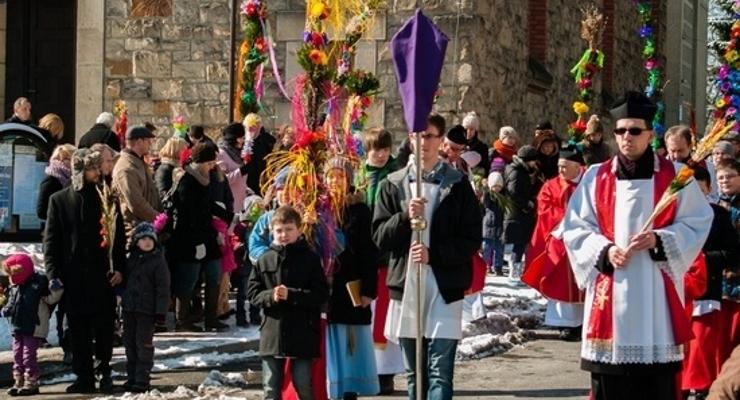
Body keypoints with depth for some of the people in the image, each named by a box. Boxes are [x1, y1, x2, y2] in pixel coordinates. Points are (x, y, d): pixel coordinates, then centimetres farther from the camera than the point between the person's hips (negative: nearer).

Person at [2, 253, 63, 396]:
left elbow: (51, 299, -11)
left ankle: (31, 383, 4)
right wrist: (6, 310, 1)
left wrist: (56, 289, -27)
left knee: (28, 355, -6)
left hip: (33, 329, -7)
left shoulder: (38, 283, -11)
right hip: (17, 328, 7)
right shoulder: (14, 287, 9)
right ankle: (19, 382, 20)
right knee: (17, 355, 11)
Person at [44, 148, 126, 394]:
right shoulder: (59, 200, 3)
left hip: (102, 276, 0)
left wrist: (119, 267, -3)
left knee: (104, 328, 1)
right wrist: (53, 273, -5)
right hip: (73, 278, 0)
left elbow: (119, 236, 7)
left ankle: (104, 372, 17)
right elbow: (50, 240, 3)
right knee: (78, 332, 4)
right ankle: (84, 377, 11)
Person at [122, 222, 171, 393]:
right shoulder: (131, 259, 11)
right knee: (129, 342, 11)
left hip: (147, 309, -6)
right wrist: (123, 299, 13)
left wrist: (161, 310, -15)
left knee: (144, 344, -3)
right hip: (129, 308, 6)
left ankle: (142, 380, 1)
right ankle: (131, 377, 20)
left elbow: (163, 288, -10)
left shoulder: (158, 261, -7)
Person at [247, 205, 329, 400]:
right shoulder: (264, 260, 4)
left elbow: (321, 294, -8)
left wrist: (291, 295, -18)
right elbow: (252, 293, 6)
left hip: (303, 335, -2)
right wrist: (271, 296, -14)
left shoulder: (310, 259, -3)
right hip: (272, 334, 2)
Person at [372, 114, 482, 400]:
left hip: (444, 290, -3)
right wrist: (405, 216, -13)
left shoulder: (458, 185, 2)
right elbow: (380, 237, 5)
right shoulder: (394, 184, 9)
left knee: (440, 374, -9)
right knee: (414, 374, 12)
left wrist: (433, 254, -14)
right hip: (405, 287, 3)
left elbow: (472, 240, -1)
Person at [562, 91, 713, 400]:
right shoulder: (596, 177, 8)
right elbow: (575, 227, 7)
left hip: (657, 290, -1)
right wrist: (604, 250, -10)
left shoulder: (675, 177, 4)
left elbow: (697, 223, 2)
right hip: (609, 289, 1)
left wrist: (659, 240, -14)